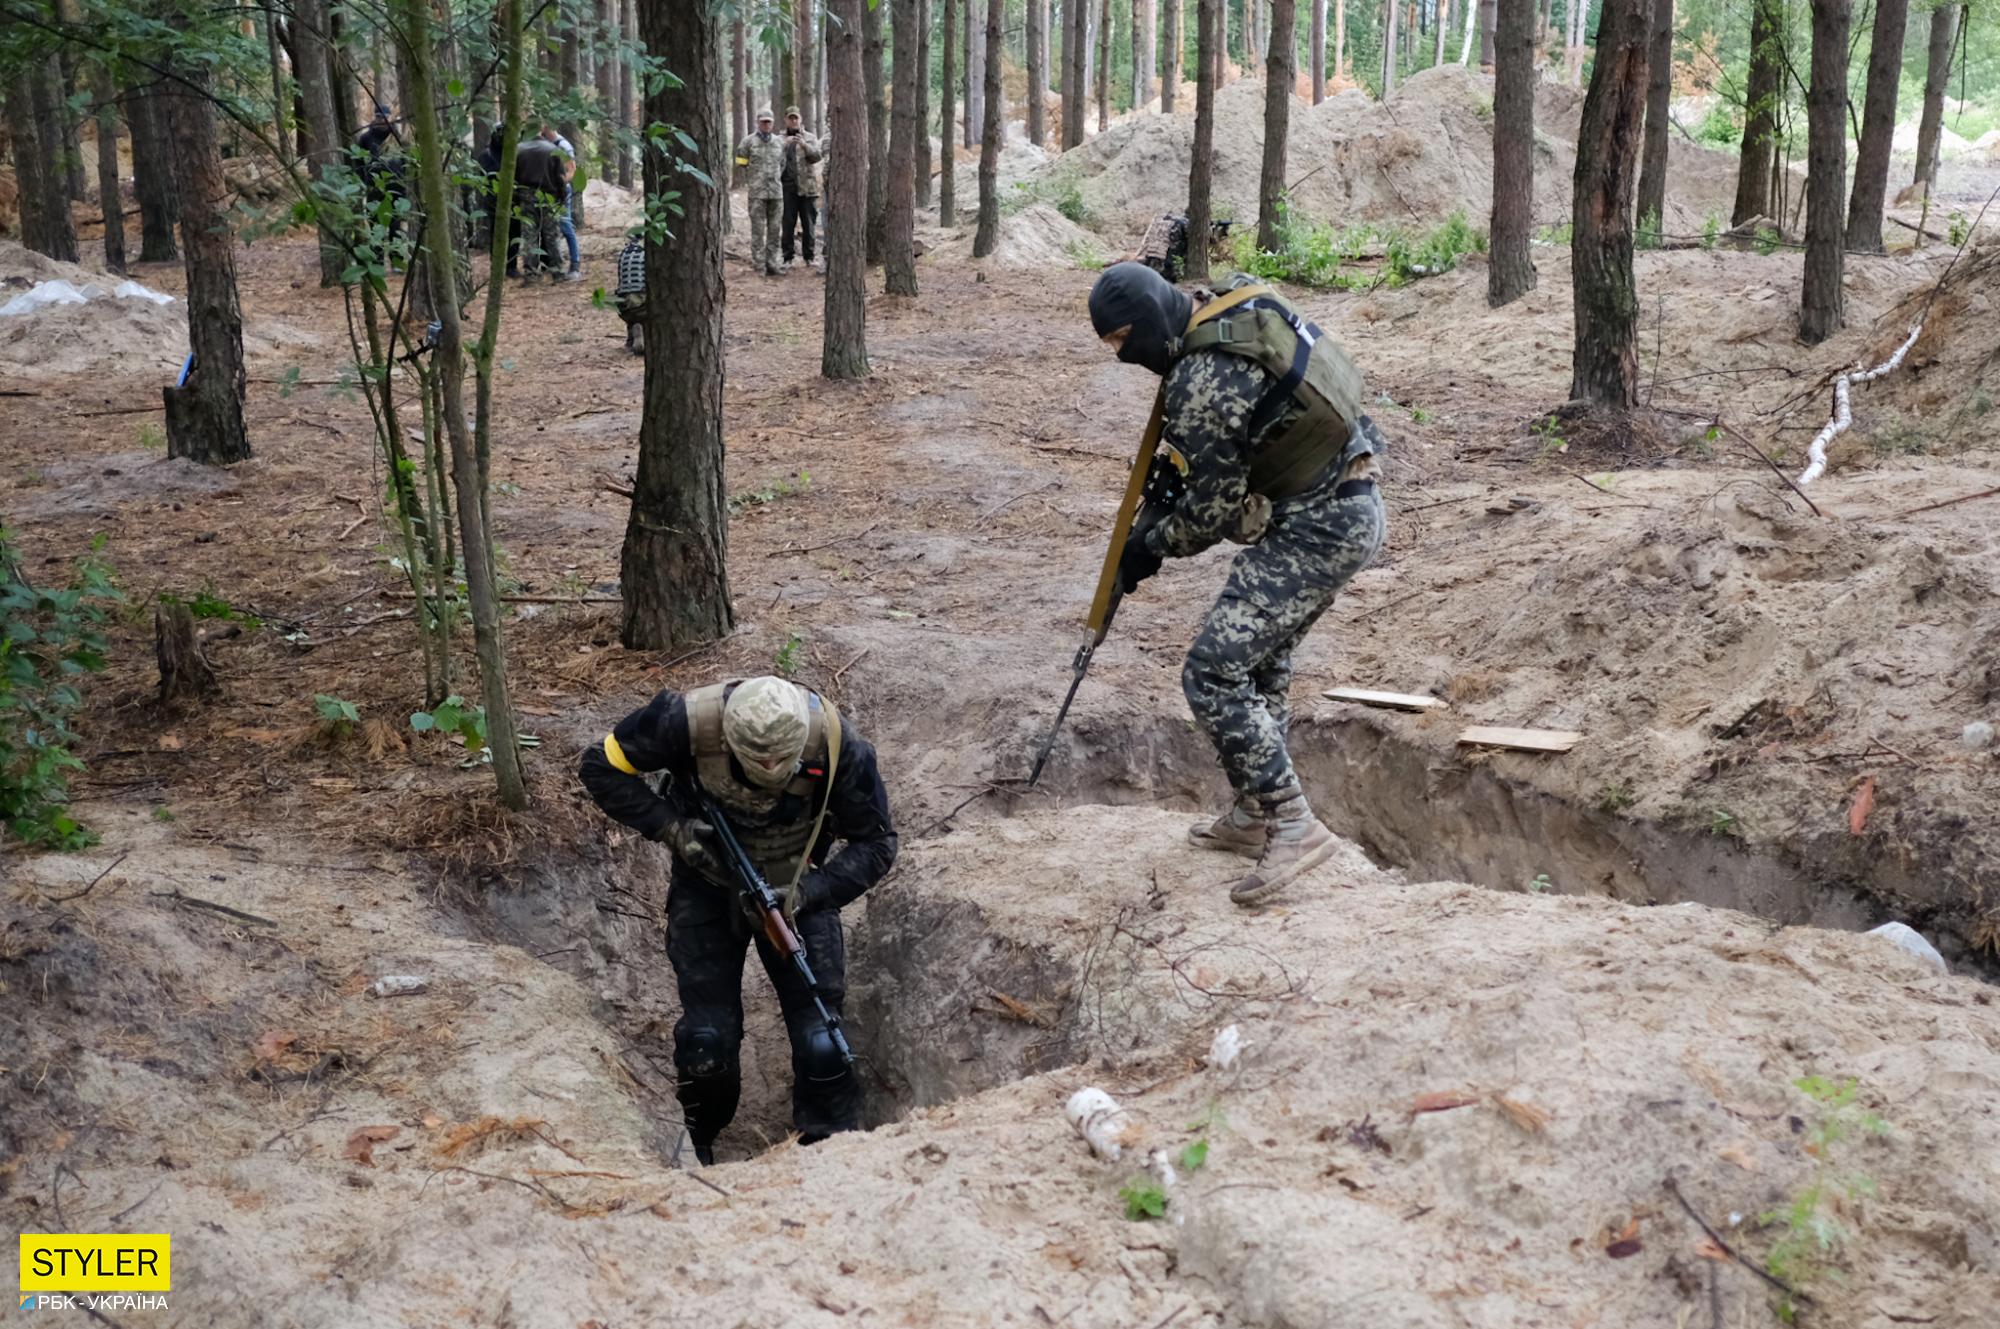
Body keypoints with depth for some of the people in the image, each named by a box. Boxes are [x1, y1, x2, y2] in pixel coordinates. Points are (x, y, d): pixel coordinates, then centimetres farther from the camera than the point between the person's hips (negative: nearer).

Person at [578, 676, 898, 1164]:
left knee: (821, 1041, -6)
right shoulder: (688, 720, -29)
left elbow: (876, 844, -14)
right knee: (708, 1040, 0)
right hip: (708, 883, 0)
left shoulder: (836, 744, -28)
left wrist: (808, 893, -29)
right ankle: (694, 1147, 28)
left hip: (796, 891, 0)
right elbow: (602, 767, -12)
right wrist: (671, 827, -24)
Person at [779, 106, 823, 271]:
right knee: (788, 223, 0)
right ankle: (787, 257, 5)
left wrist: (804, 145, -21)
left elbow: (816, 157, -5)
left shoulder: (810, 138, 10)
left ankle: (809, 257, 9)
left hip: (807, 187, 0)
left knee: (808, 223, 2)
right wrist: (785, 144, -13)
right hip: (788, 187, 0)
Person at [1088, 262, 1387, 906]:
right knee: (1260, 660, 21)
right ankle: (1254, 816, 31)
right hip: (1352, 505, 11)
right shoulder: (1243, 306, 7)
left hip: (1317, 530, -11)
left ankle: (1291, 824, -8)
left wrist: (1150, 546, 3)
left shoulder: (1202, 387, -22)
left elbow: (1215, 508, -14)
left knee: (1214, 672, -11)